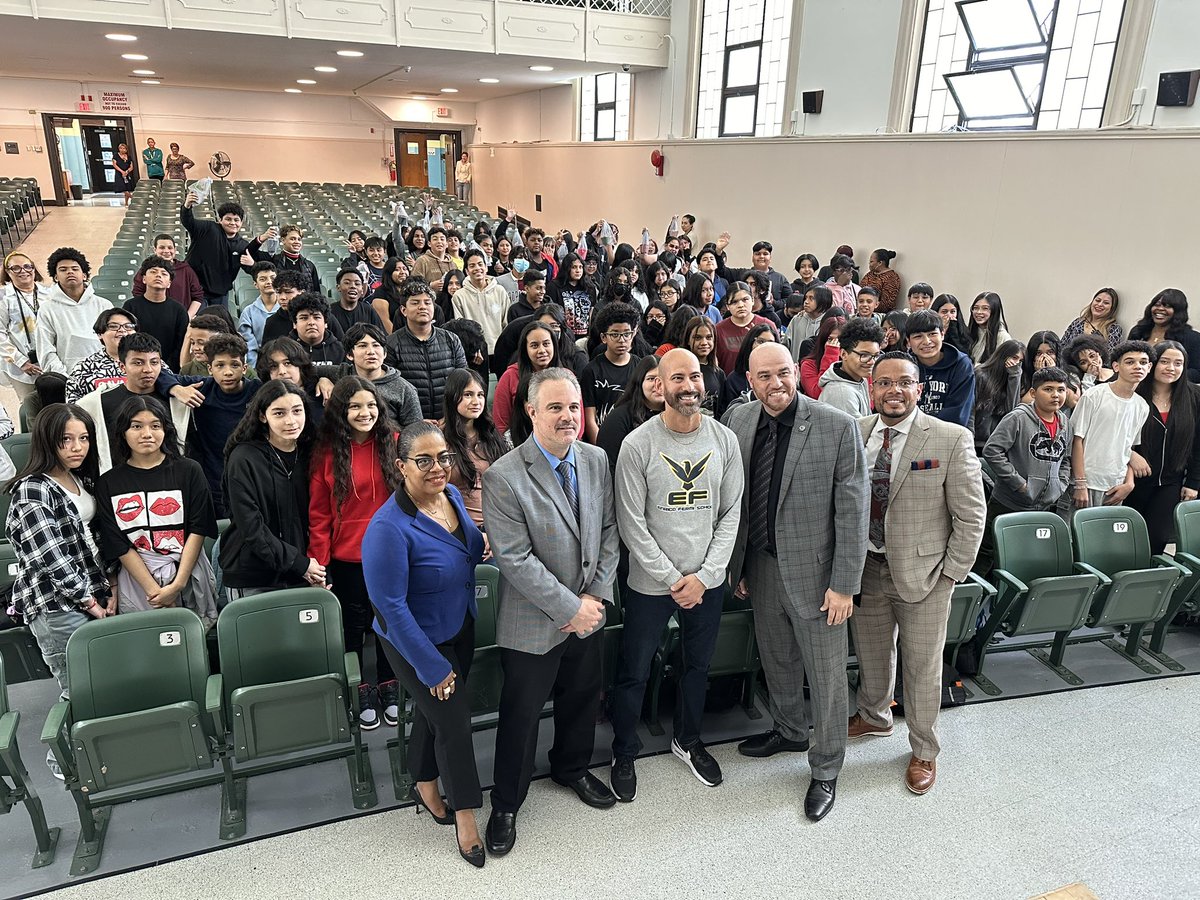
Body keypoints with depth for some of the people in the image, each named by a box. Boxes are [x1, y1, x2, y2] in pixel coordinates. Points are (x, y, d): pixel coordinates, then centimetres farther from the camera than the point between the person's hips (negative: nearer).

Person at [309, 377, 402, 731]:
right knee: (352, 629, 13)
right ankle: (360, 696, 31)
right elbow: (319, 514, -5)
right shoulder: (327, 452, -5)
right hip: (346, 559, -1)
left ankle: (389, 691, 34)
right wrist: (318, 562, -8)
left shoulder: (393, 444, -3)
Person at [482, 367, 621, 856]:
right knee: (521, 714, 11)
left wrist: (596, 596, -6)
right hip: (534, 624, -5)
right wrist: (570, 608, -20)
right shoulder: (503, 476, -21)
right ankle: (506, 804, 34)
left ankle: (572, 768, 51)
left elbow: (608, 531, 3)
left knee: (582, 700, 24)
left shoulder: (596, 459, -2)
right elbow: (515, 558, -22)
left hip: (587, 614, 6)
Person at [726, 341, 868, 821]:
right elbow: (735, 499, 6)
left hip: (814, 571, -5)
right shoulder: (740, 420, -1)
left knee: (826, 674, 9)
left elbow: (853, 510, -14)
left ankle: (825, 770, 29)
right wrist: (737, 565, 8)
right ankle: (790, 731, 48)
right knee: (776, 660, 22)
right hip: (761, 566, 5)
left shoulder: (838, 427, -16)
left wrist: (844, 584, -14)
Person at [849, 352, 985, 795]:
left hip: (923, 574, -3)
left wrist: (951, 574, -9)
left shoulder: (952, 439, -12)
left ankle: (924, 751, 33)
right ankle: (873, 717, 49)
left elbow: (970, 517, -9)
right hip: (865, 570, 3)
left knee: (923, 666, 10)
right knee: (870, 655, 21)